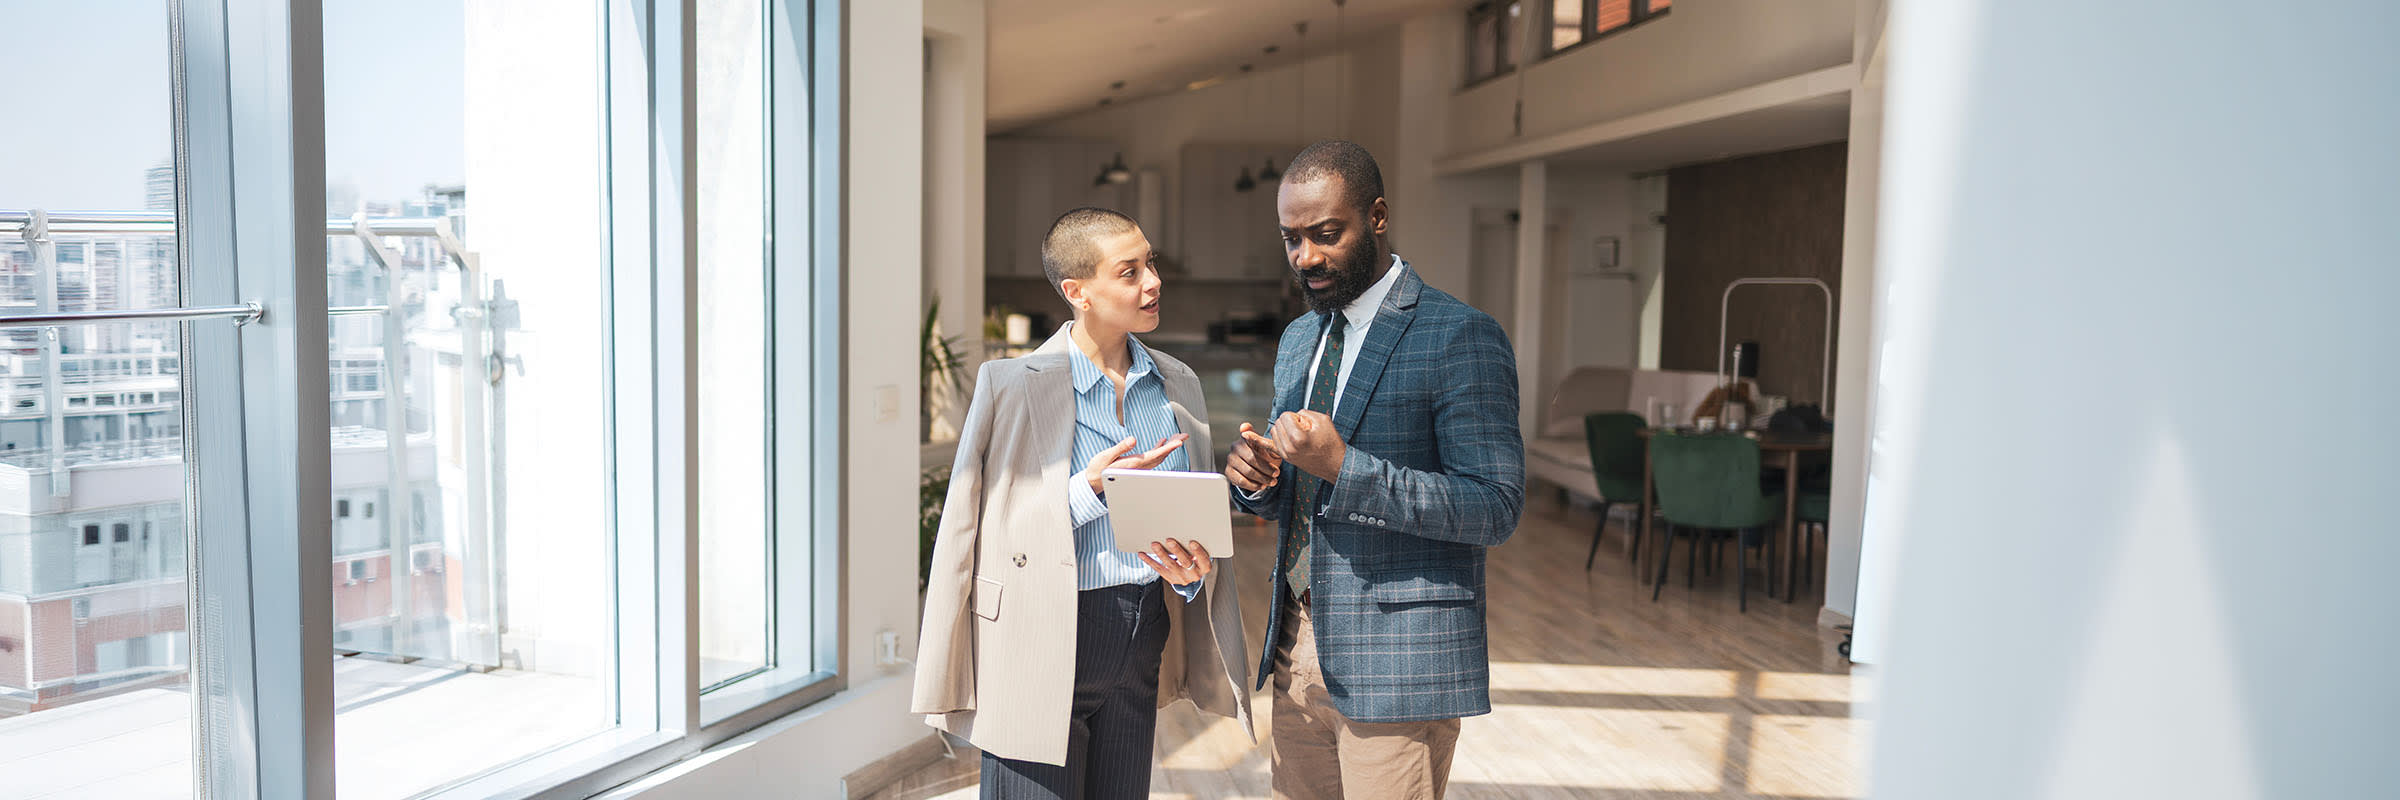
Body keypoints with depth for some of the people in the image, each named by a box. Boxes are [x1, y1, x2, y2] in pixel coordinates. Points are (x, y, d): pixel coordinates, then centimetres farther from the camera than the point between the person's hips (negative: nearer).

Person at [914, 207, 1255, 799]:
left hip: (1143, 641, 5)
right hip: (1039, 647, -5)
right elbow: (965, 531, -8)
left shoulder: (1179, 385, 10)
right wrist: (1088, 493, -17)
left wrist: (1193, 570, -5)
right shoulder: (1008, 385, -6)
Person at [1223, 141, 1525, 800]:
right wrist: (1255, 479, -3)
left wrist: (1344, 466, -24)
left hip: (1397, 663, -7)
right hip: (1299, 646, 7)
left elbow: (1496, 509, -16)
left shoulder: (1461, 338, -11)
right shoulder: (1298, 340, 14)